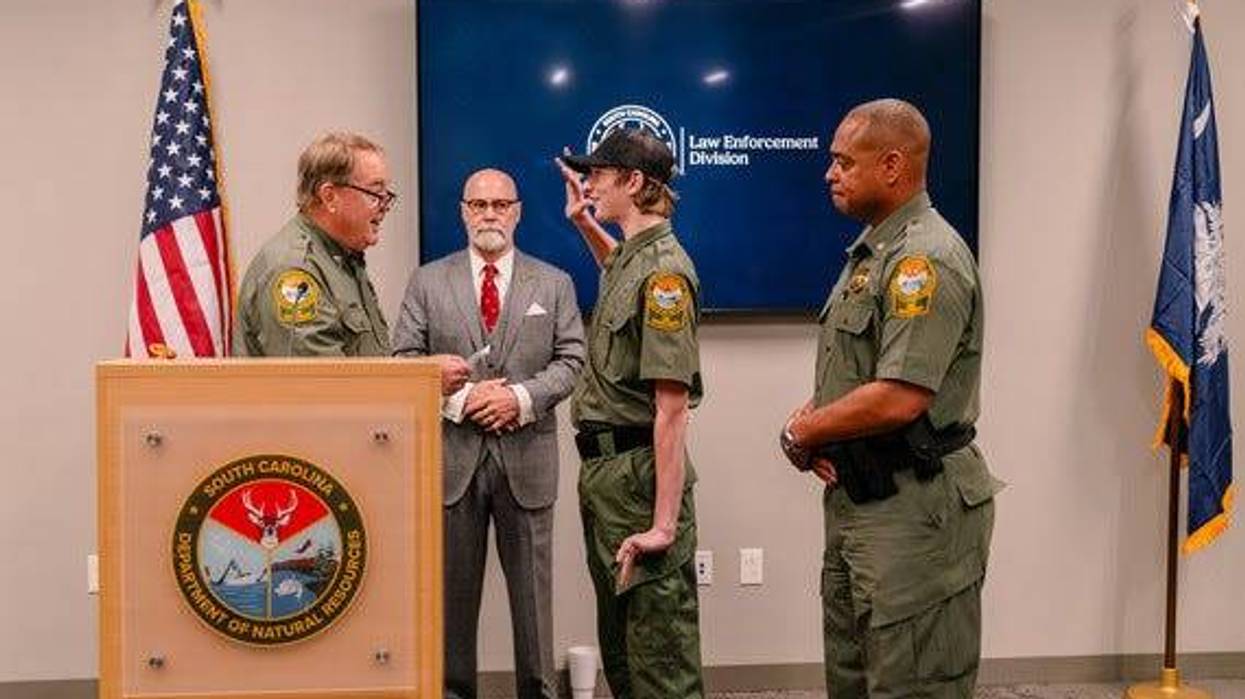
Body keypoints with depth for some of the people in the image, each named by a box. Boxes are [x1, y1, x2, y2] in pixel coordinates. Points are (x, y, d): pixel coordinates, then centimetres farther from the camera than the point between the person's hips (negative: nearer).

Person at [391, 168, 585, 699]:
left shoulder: (554, 284, 9)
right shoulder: (428, 281, 8)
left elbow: (570, 360, 2)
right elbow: (406, 360, 1)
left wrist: (522, 396, -13)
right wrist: (458, 399, -12)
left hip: (526, 456, 0)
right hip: (452, 453, 0)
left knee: (532, 586, 7)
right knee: (452, 587, 8)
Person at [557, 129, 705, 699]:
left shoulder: (663, 270, -17)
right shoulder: (632, 255, 11)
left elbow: (672, 407, -22)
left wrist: (663, 524, -24)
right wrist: (583, 222, 25)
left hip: (639, 473, -10)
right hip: (603, 467, 10)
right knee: (617, 647, 19)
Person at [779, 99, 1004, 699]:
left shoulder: (926, 259, -18)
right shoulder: (870, 250, 15)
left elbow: (898, 399, -26)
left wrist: (803, 433, -12)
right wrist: (809, 420, 0)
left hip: (914, 511, -10)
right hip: (854, 496, 10)